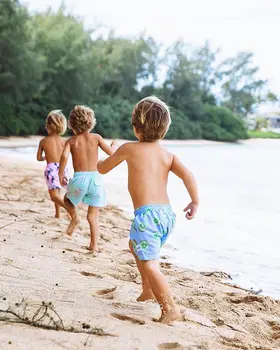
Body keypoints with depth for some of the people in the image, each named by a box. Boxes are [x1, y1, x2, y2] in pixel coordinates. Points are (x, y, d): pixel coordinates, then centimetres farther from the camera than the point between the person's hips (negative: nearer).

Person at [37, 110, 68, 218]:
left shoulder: (43, 141, 2)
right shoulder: (63, 141, 6)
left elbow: (39, 158, 6)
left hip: (51, 168, -4)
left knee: (54, 196, -10)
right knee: (57, 192, 24)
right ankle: (58, 214, 29)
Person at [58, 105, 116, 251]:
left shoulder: (71, 141, 1)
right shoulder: (96, 137, 3)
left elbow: (64, 157, -15)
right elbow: (111, 152, 2)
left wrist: (60, 175, -3)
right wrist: (114, 146, 25)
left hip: (79, 179, -1)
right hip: (96, 178, 1)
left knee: (67, 199, 31)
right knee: (93, 216, 10)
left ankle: (74, 217, 5)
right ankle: (94, 245, 5)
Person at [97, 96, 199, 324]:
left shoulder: (128, 149, 2)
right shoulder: (167, 154, 11)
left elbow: (102, 169, 14)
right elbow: (187, 175, -5)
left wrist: (106, 156, 36)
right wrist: (195, 202, 4)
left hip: (147, 214, -7)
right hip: (167, 214, 8)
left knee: (149, 264, -10)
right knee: (136, 245, 30)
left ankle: (171, 309, -16)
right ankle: (149, 291, 38)